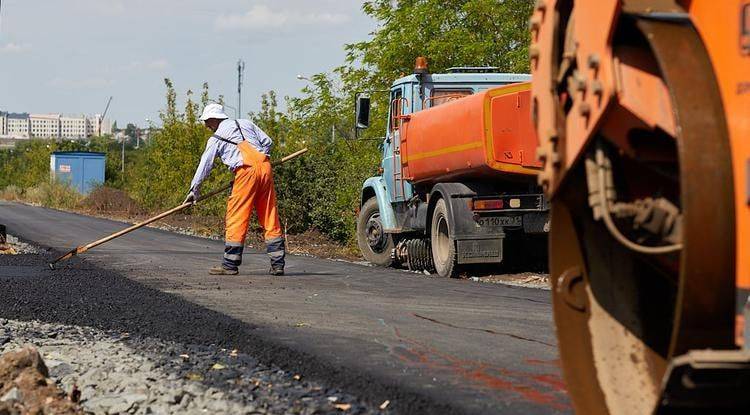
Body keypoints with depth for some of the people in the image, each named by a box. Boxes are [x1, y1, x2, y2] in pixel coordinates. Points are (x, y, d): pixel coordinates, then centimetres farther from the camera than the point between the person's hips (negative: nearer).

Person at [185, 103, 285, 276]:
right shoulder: (246, 123, 21)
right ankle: (278, 264, 7)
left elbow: (205, 164, 14)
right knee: (270, 218, 7)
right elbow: (267, 142, 16)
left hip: (246, 170, -5)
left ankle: (230, 265, 1)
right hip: (265, 166, 5)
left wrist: (194, 189, 22)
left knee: (236, 218, 1)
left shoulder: (215, 139, 10)